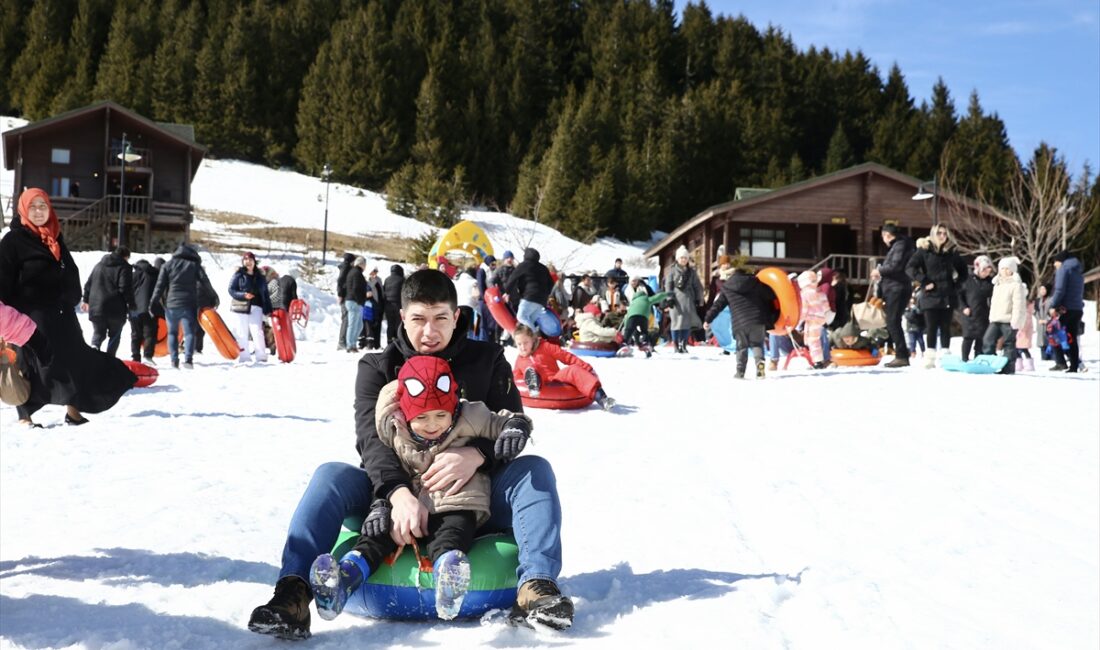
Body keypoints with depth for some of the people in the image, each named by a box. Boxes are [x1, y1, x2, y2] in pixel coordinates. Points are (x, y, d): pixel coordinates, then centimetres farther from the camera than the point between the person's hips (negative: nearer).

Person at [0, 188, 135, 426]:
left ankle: (73, 409, 13)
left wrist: (70, 301, 14)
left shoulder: (56, 238, 16)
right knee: (32, 363, -6)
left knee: (75, 356, 5)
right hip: (31, 313, -6)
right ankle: (24, 416, 3)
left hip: (60, 311, 7)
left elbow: (71, 273, 22)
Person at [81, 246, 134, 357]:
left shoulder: (98, 265, 16)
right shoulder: (124, 267, -3)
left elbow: (88, 284, 18)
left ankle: (94, 346, -17)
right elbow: (126, 288, -12)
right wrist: (131, 305, -4)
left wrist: (86, 300, 27)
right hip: (116, 309, -4)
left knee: (98, 332, 13)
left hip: (96, 307, 4)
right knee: (115, 335, 9)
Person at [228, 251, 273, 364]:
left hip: (256, 307, 1)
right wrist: (243, 295, -17)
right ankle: (243, 356, 9)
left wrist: (268, 310, 7)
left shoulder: (260, 276, 13)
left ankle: (260, 355, -6)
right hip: (241, 307, -1)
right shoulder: (238, 275, 3)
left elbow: (265, 293, 14)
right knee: (242, 333, 1)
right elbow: (231, 290, 0)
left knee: (257, 331, -12)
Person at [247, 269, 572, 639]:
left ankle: (536, 584, -38)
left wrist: (477, 455, -29)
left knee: (534, 470, -24)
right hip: (398, 496, 0)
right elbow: (370, 438, -13)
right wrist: (399, 493, -34)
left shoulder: (487, 360, 5)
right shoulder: (378, 368, 3)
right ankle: (293, 592, -38)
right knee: (331, 475, -24)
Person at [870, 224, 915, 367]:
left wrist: (880, 271, -9)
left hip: (898, 289, -10)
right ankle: (901, 355, 16)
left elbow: (895, 266, -21)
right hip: (893, 289, 10)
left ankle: (902, 356, -13)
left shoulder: (900, 245, -11)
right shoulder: (896, 246, 19)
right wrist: (881, 275, 16)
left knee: (893, 322, -12)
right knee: (892, 322, 13)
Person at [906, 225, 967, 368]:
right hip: (931, 296, -3)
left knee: (945, 327, 7)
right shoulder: (925, 250, -3)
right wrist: (924, 282, -13)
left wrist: (957, 282, 6)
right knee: (932, 327, 0)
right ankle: (930, 357, 3)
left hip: (948, 297, 3)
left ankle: (945, 356, 10)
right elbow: (910, 267, -8)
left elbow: (963, 269, 21)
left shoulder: (952, 251, 8)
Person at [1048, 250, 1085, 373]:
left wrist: (1053, 306, -15)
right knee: (1072, 338, 10)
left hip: (1065, 308, -8)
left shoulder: (1063, 269, -4)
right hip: (1078, 309, 8)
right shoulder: (1078, 272, 22)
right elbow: (1081, 292, 20)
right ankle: (1074, 365, 6)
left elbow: (1060, 289, -15)